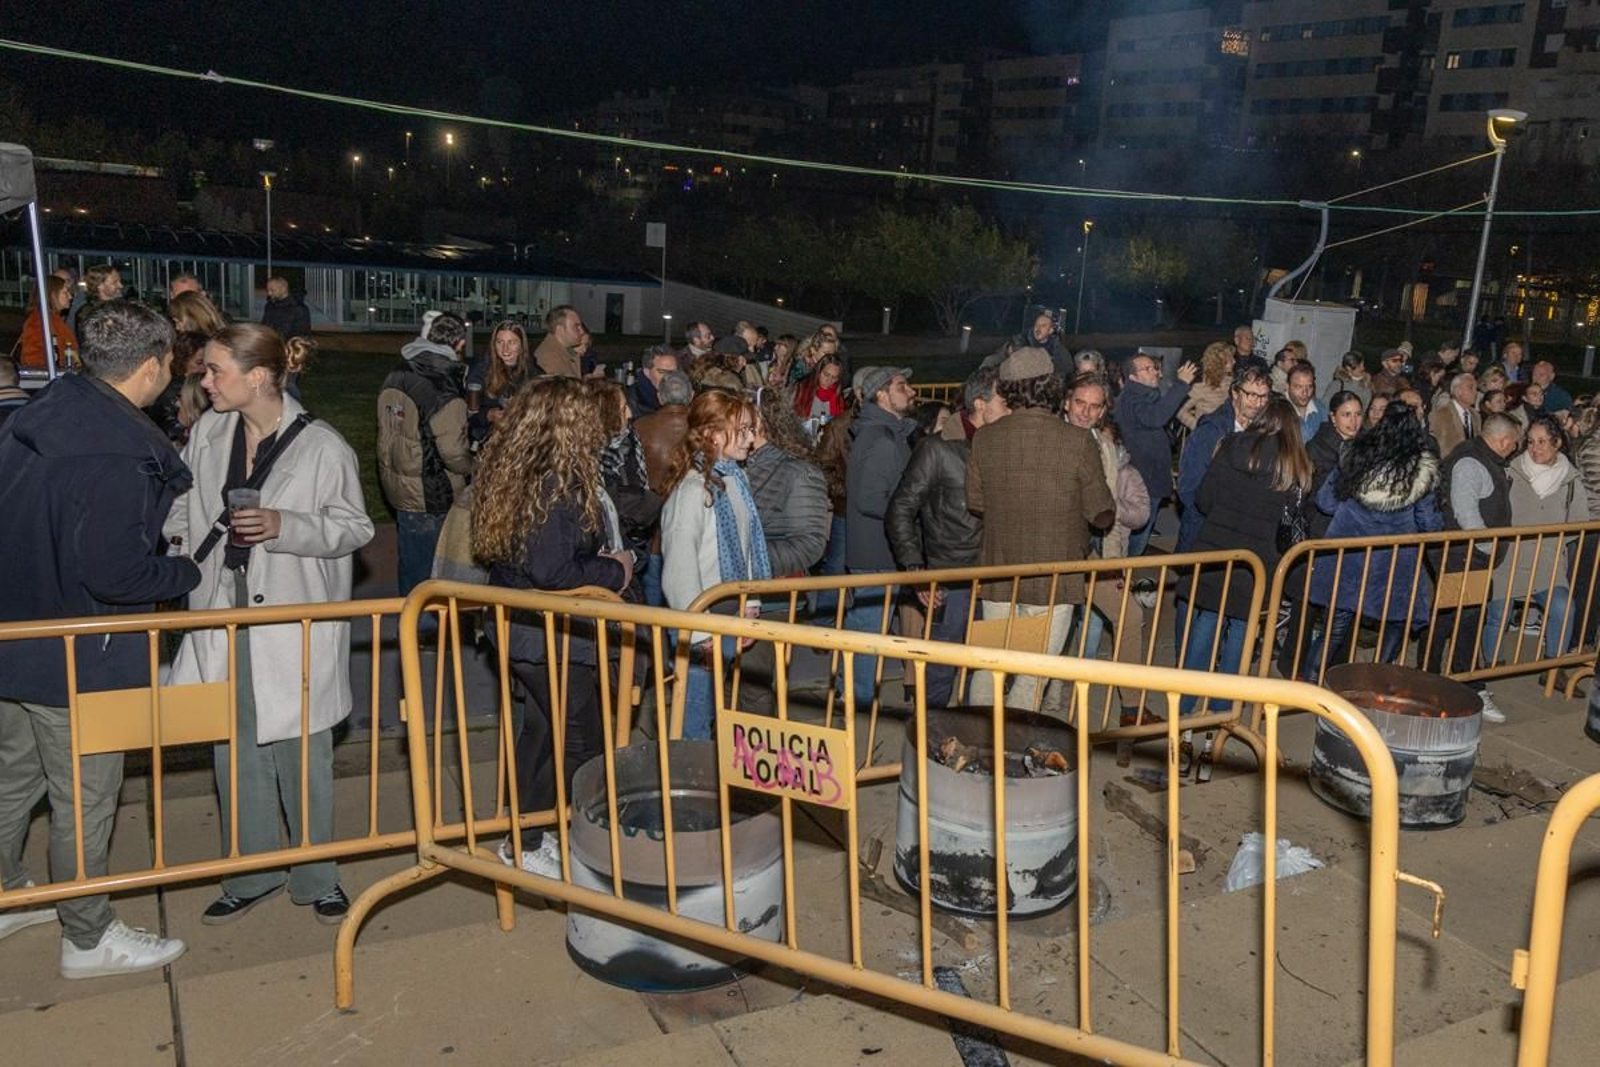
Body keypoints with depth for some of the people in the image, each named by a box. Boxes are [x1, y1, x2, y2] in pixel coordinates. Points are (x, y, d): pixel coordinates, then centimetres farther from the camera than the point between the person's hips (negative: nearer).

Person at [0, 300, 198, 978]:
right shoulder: (117, 456, -26)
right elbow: (115, 571, -28)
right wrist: (188, 571, -12)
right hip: (77, 656, -9)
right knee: (84, 799, 8)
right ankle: (88, 938, 24)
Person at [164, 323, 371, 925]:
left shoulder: (321, 447, -12)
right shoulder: (207, 434, 3)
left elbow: (354, 527, -7)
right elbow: (184, 506, 17)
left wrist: (284, 527, -20)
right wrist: (178, 549, 2)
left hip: (296, 623, -5)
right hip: (224, 615, 5)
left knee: (302, 757, 5)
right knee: (235, 750, 12)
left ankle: (315, 879, 24)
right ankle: (252, 876, 29)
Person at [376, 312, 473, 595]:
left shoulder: (396, 376, 4)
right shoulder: (445, 393, -22)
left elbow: (386, 431, 13)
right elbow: (454, 454, -22)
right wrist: (476, 465, -3)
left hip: (397, 489, 8)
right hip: (432, 500, -8)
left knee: (409, 566, 22)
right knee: (428, 575, 4)